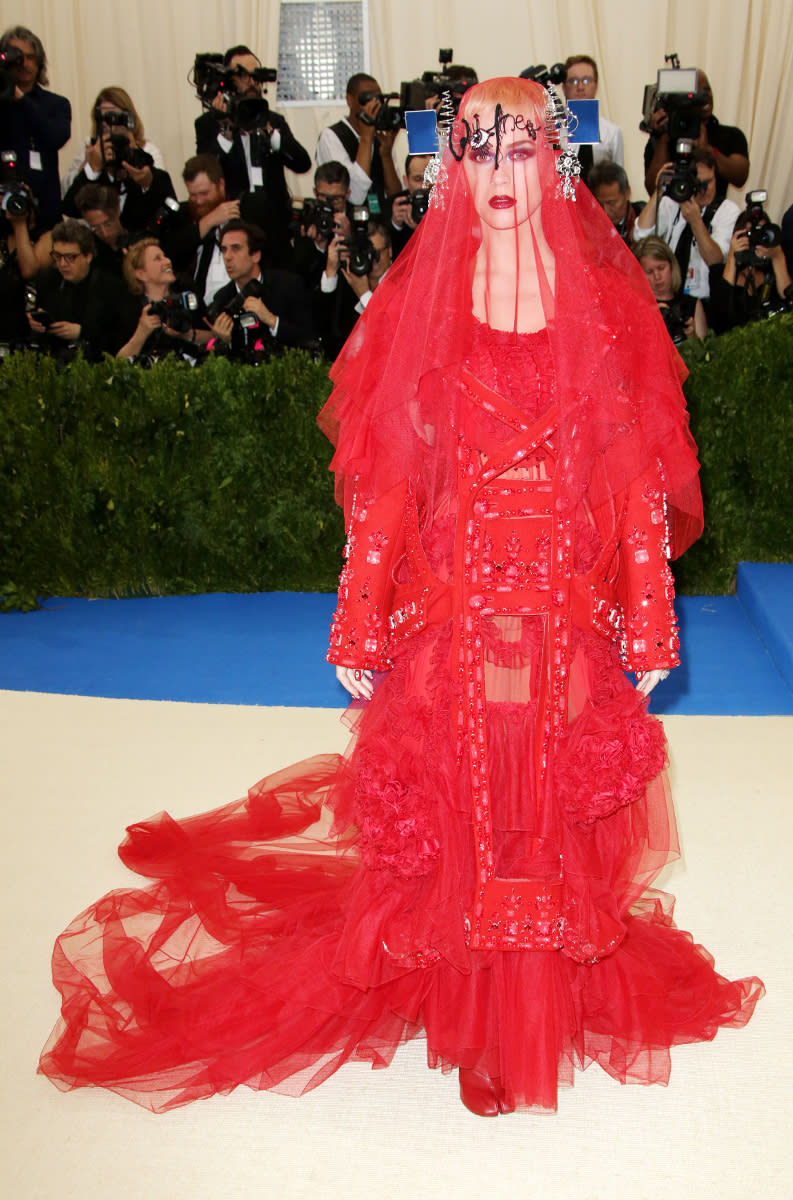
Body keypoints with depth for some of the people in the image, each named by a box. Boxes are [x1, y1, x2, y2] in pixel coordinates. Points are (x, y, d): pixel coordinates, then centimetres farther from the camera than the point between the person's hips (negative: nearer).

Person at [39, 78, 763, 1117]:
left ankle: (557, 1004, 38)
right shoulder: (420, 312, 0)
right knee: (459, 819, 11)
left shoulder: (605, 312, 1)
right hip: (453, 617, 0)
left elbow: (639, 484, 2)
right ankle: (479, 1025, 35)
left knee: (557, 825, 13)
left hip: (567, 622, 1)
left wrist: (648, 631, 1)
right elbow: (383, 486, -1)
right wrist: (362, 633, -2)